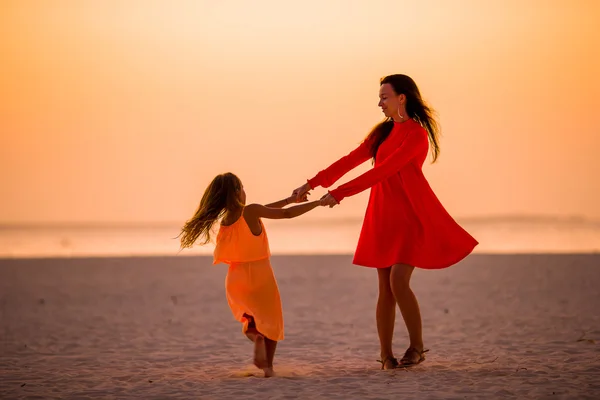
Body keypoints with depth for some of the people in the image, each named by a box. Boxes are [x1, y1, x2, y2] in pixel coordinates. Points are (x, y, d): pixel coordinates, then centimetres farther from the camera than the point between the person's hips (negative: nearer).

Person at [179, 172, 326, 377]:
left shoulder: (224, 220, 4)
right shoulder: (251, 212, -14)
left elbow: (263, 210, 14)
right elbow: (287, 214, -10)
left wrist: (290, 199, 21)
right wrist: (317, 202, 2)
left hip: (237, 280, 5)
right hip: (260, 275, -4)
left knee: (250, 314, 26)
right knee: (271, 321, 15)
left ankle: (255, 334, -7)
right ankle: (268, 366, 4)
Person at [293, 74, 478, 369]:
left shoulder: (417, 135, -13)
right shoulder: (384, 132, 12)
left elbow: (382, 171, -21)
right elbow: (351, 160, 9)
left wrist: (339, 193, -24)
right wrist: (313, 183, 0)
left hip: (410, 218, -7)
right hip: (384, 217, 7)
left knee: (398, 282, -17)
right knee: (385, 289, 3)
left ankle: (417, 347, -1)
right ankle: (386, 356, 7)